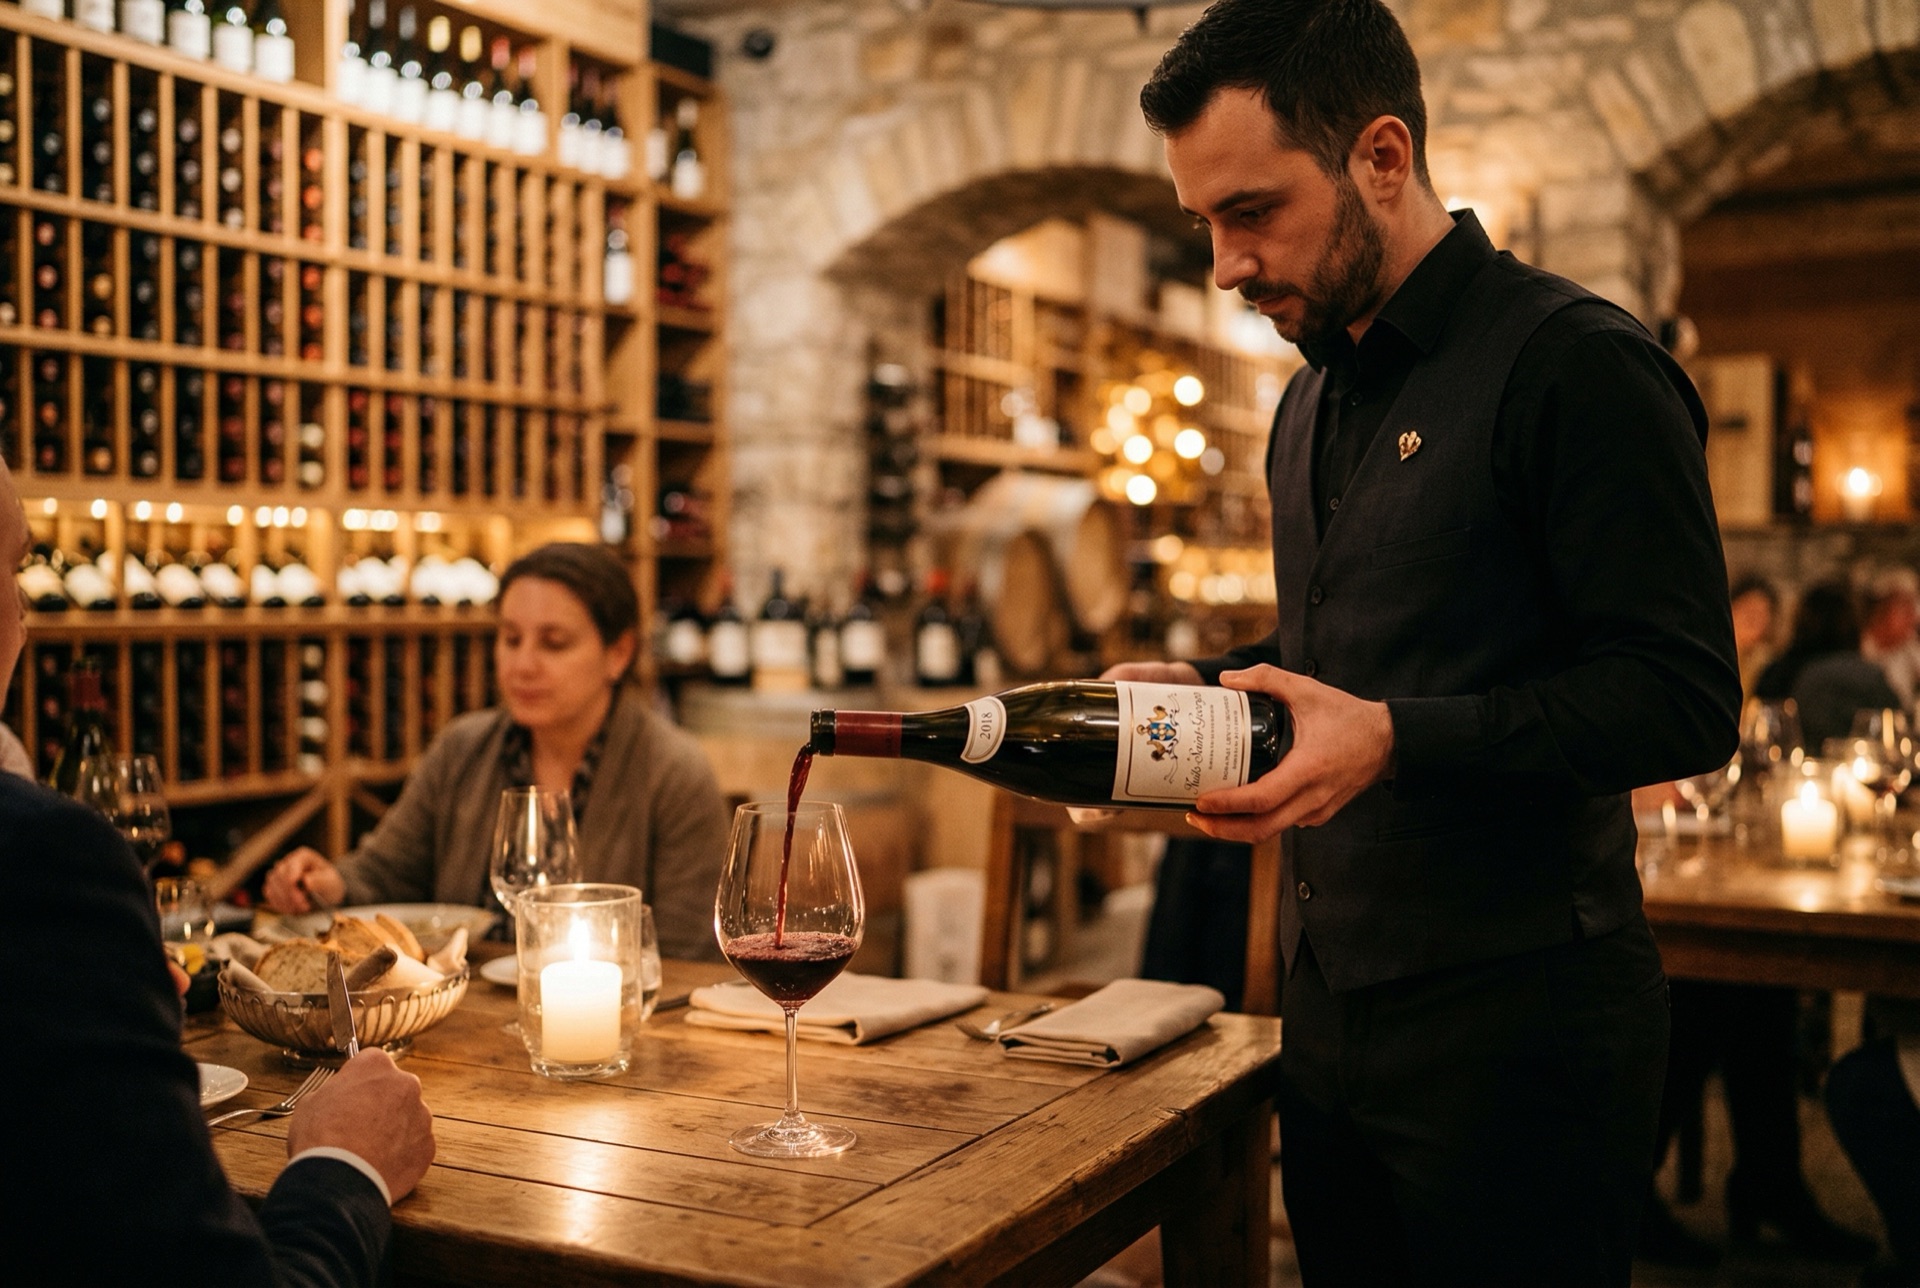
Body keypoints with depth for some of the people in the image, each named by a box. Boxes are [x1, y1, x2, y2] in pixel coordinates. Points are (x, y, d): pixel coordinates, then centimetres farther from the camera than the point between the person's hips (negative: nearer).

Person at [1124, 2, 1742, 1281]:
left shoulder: (1574, 363, -15)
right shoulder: (1313, 402, 13)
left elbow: (1686, 697, -19)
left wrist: (1396, 738, -28)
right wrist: (1200, 686, 4)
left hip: (1515, 1016, -8)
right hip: (1333, 1000, 8)